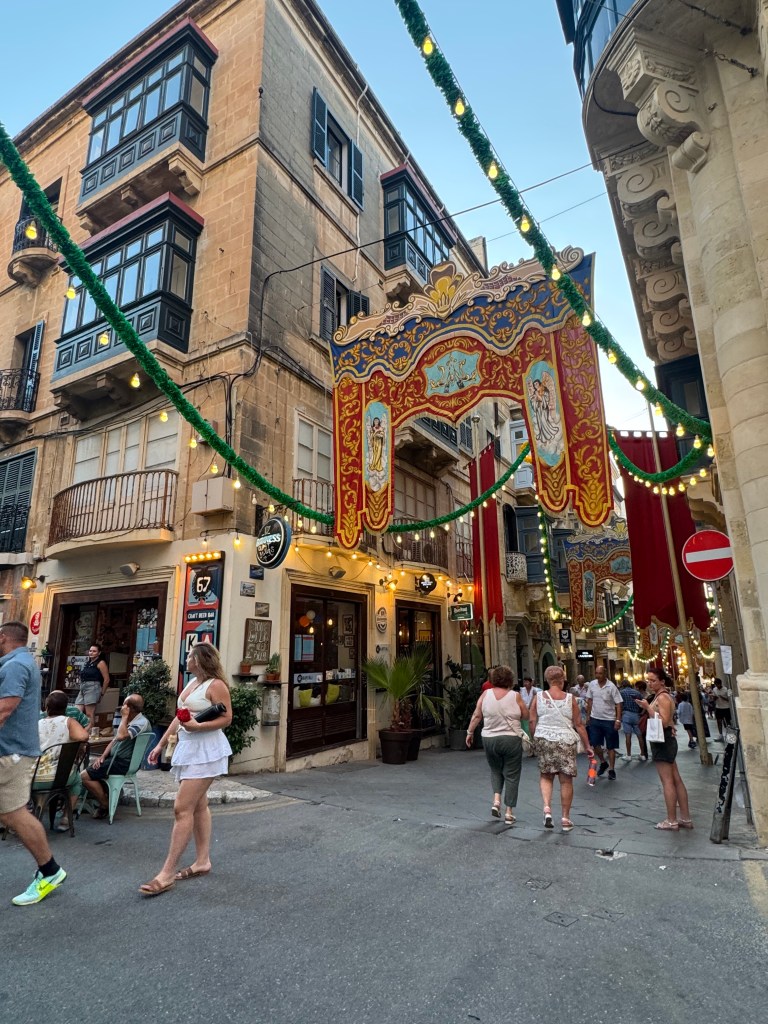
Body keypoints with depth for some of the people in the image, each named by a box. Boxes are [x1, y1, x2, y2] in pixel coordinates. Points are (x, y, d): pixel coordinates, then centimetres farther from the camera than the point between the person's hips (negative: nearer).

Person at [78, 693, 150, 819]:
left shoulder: (142, 722, -22)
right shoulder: (128, 720, 10)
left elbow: (121, 736, -36)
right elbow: (114, 740, 14)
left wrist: (124, 717, -23)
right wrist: (103, 756, 0)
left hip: (124, 763, -10)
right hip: (115, 757, 10)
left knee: (85, 776, -10)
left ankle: (106, 806, 4)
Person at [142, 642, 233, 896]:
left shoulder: (216, 685, -14)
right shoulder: (191, 683, 13)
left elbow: (226, 718, -16)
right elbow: (179, 717, 19)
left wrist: (198, 726, -27)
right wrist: (161, 744, 18)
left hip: (205, 751, -9)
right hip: (187, 748, 9)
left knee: (182, 809, -10)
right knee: (198, 806, 14)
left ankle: (167, 873, -4)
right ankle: (202, 861, 23)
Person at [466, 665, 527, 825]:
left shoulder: (486, 694, -3)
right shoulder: (515, 696, -7)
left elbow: (476, 716, 0)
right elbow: (526, 716, 3)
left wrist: (470, 732, 10)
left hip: (489, 739, 2)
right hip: (511, 739, -2)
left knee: (496, 770, 23)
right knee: (511, 775, 9)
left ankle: (496, 800, 7)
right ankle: (509, 812, 12)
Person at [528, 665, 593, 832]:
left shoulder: (538, 697, -2)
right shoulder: (570, 698, -4)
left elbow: (532, 721, -2)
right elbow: (579, 725, -1)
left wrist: (535, 737, 13)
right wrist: (587, 746, 8)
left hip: (544, 740, 1)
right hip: (566, 742, -1)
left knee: (546, 776, 16)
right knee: (566, 780, 9)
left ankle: (547, 808, -2)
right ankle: (565, 818, 17)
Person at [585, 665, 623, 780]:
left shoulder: (611, 687, -14)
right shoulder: (592, 684, -2)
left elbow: (618, 704, -13)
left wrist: (618, 720, -19)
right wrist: (588, 716, 10)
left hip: (609, 720, -3)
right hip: (595, 719, 4)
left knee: (610, 746, 7)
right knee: (595, 743, 6)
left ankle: (611, 769, 19)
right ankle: (603, 762, 30)